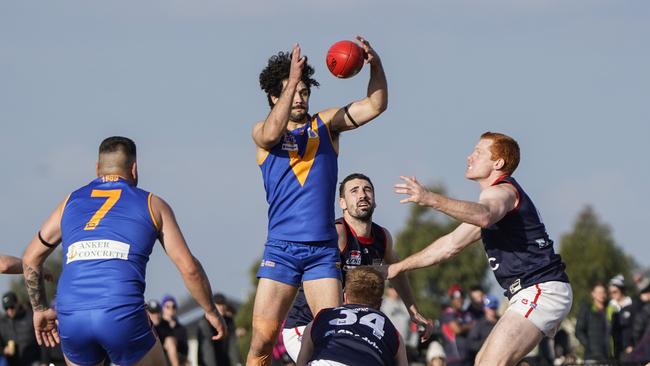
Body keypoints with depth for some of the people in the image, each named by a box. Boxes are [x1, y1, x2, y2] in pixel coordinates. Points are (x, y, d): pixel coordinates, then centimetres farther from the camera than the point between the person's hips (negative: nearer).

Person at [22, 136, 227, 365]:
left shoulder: (71, 203, 22)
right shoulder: (152, 205, 15)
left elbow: (30, 260, 28)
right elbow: (189, 268, 11)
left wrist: (40, 309, 38)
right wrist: (211, 311, 24)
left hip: (70, 317, 3)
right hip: (123, 316, -3)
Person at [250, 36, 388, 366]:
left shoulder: (326, 124, 10)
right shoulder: (262, 131, 5)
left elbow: (375, 106, 1)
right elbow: (272, 133, -19)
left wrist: (375, 66, -17)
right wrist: (291, 82, -27)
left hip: (323, 250, 1)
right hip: (280, 248, -1)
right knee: (262, 339, -7)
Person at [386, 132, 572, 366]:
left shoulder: (502, 190, -9)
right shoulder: (492, 196, 25)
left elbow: (484, 216, -35)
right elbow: (452, 243, 30)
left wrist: (431, 199, -45)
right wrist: (398, 267, 29)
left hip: (542, 291, -11)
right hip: (531, 295, 11)